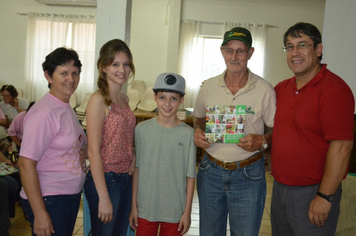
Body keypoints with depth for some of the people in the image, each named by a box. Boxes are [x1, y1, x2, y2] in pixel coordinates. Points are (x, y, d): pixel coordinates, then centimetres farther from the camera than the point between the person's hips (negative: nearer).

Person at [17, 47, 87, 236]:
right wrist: (39, 213, -21)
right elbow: (26, 164, -22)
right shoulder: (44, 113, -19)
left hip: (72, 195, 9)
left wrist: (86, 152, 3)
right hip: (48, 199, -8)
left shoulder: (67, 108, 8)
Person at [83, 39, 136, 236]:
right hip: (105, 180, -8)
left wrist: (132, 155, 2)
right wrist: (104, 197, -19)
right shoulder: (98, 100, -15)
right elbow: (93, 151, -18)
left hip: (125, 179, 8)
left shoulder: (125, 99, 8)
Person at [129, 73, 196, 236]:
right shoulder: (142, 129, -5)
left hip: (175, 211, -1)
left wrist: (187, 211, -3)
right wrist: (134, 205, 2)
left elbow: (190, 176, -4)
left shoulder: (188, 134, -8)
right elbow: (137, 169, 0)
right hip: (145, 208, 1)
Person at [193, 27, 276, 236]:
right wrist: (198, 132, -5)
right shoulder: (209, 87, 1)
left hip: (248, 174, -3)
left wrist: (262, 141, -21)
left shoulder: (264, 90, -8)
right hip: (211, 171, 3)